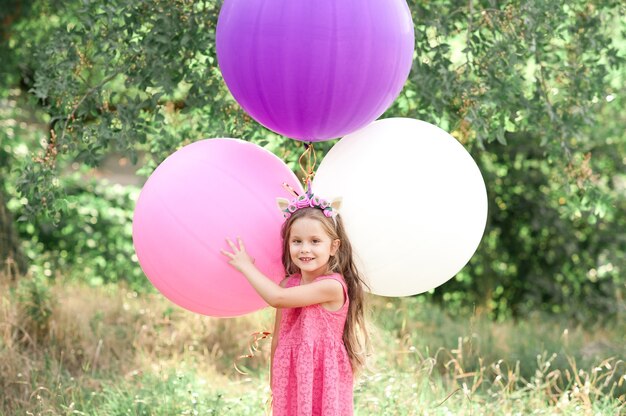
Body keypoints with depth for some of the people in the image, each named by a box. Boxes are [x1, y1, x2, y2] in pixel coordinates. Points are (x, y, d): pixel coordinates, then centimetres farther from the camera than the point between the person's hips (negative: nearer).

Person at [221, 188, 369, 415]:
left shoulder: (332, 286, -17)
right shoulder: (288, 284, 3)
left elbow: (277, 298, -21)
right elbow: (278, 338, 11)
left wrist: (246, 267, -8)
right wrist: (274, 386, 13)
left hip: (323, 380, -5)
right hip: (291, 379, 5)